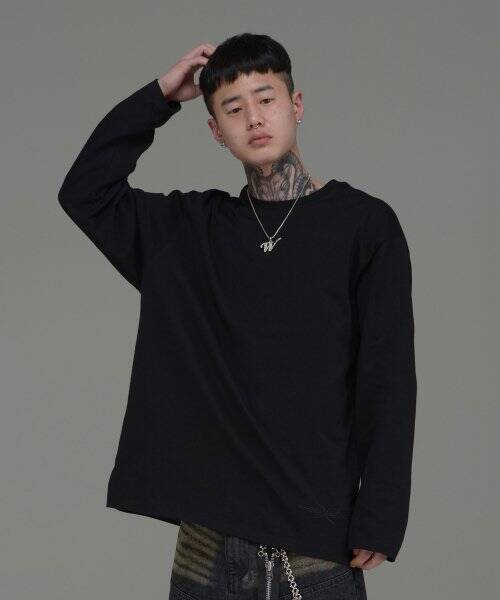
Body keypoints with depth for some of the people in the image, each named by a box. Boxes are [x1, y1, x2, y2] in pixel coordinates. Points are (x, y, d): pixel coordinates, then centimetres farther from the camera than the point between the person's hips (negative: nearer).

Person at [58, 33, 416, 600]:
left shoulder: (363, 223, -1)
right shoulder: (191, 228, 10)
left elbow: (388, 382, -4)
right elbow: (84, 190, 9)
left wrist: (380, 522, -9)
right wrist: (160, 96, 4)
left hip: (317, 542, -3)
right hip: (209, 538, 3)